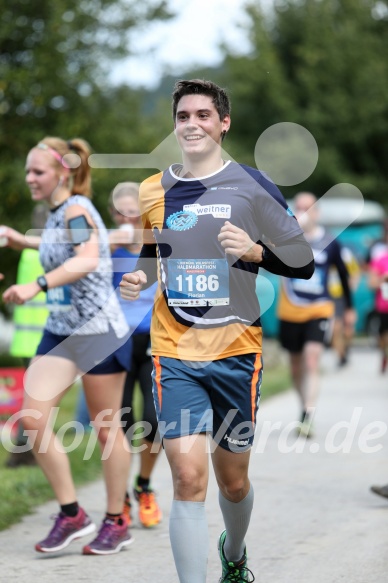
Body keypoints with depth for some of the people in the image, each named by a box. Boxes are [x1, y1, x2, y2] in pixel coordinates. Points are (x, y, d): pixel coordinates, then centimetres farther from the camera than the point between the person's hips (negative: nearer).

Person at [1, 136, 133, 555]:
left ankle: (116, 522, 16)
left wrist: (37, 285, -43)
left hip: (99, 332, -8)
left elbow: (87, 259, -33)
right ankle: (71, 514, 5)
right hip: (60, 332, 8)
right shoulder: (56, 213, 11)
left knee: (105, 427, 3)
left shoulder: (76, 209, -14)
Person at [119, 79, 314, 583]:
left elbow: (304, 261, -3)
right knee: (188, 478, -14)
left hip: (236, 352, -1)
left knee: (233, 481, 14)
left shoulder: (252, 185, -4)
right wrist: (139, 278, -1)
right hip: (174, 354, 1)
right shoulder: (152, 191, 5)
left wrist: (255, 250, -22)